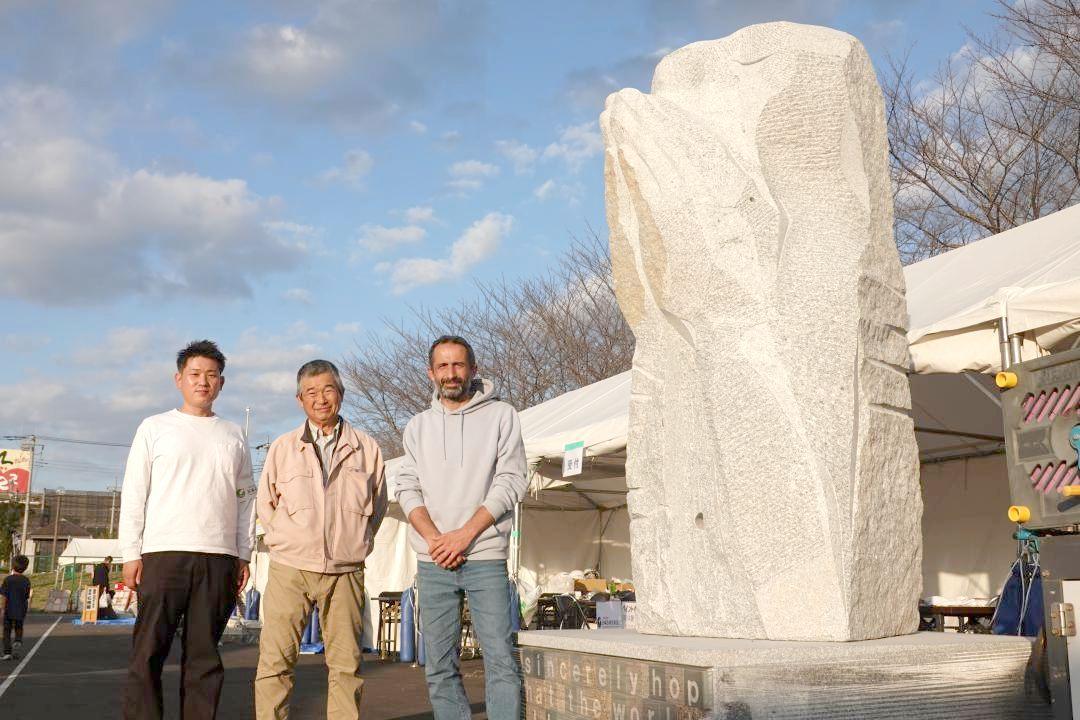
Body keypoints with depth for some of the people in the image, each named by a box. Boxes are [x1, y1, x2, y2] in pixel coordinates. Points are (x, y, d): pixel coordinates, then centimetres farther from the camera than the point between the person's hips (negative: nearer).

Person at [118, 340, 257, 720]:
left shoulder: (234, 435, 15)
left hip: (219, 558, 2)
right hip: (164, 552, -2)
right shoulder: (155, 427, 8)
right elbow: (134, 493, 4)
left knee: (204, 655, 4)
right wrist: (131, 553, -3)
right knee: (148, 654, -4)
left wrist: (244, 555, 8)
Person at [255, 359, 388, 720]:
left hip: (345, 571, 1)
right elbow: (266, 505, 14)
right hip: (290, 568, 0)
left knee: (346, 664, 4)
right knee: (275, 660, -5)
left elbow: (378, 505, 16)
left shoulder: (367, 448, 7)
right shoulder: (282, 447, 7)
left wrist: (355, 543, 10)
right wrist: (290, 540, 7)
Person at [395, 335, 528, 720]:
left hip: (485, 558, -3)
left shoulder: (501, 416, 3)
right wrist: (434, 538, -9)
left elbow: (511, 483, -4)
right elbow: (408, 489, 7)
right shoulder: (418, 426, 13)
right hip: (433, 562, 3)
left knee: (500, 661, -7)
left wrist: (464, 535, -12)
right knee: (440, 667, 5)